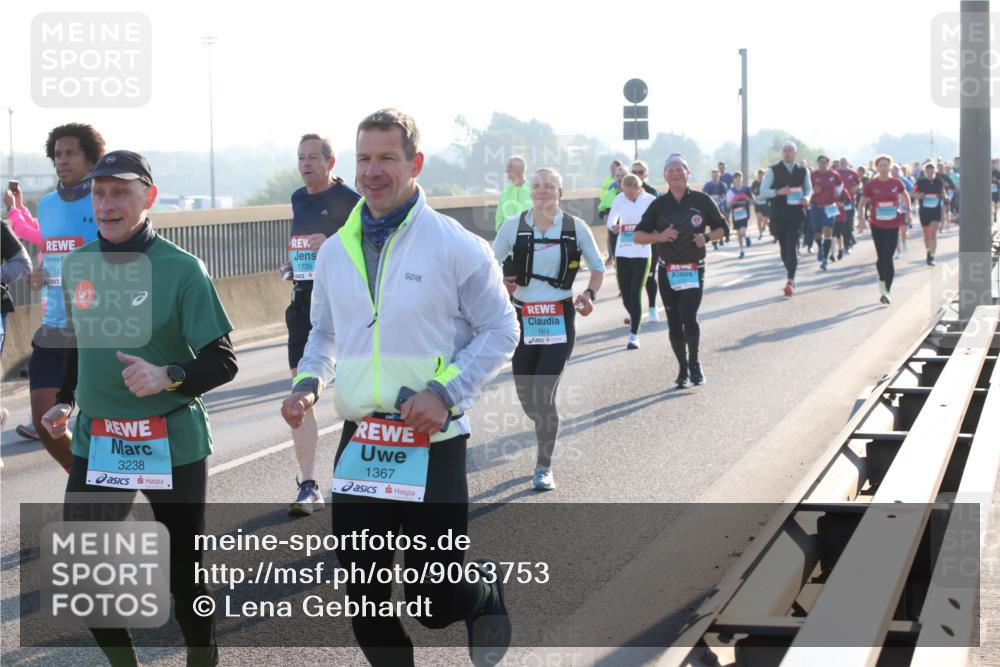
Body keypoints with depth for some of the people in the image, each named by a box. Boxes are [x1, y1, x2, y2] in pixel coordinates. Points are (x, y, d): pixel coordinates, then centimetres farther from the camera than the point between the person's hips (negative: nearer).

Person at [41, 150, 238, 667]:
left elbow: (223, 362, -11)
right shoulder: (77, 265, 4)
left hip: (172, 444, -4)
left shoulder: (181, 269, -11)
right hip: (95, 443, 4)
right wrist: (65, 402, 13)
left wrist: (168, 377, -27)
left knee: (184, 575, 6)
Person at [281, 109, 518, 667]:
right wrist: (309, 383, 0)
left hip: (433, 444, -4)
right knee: (363, 598, 8)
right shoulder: (336, 251, 7)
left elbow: (501, 332, -4)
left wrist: (445, 393, -17)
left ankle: (487, 591, 33)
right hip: (360, 446, 5)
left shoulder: (457, 246, -8)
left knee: (437, 601, -1)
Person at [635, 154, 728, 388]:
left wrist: (706, 237, -12)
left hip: (693, 270, -2)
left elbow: (721, 228, 9)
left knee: (689, 317, -16)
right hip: (667, 271, 2)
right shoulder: (659, 204, 2)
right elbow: (638, 235, 3)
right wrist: (659, 236, -16)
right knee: (674, 323, 5)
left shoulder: (702, 200, -2)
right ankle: (683, 368, 20)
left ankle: (694, 363, 6)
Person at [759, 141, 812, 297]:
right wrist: (779, 192, -20)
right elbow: (763, 190, -2)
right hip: (779, 215, 1)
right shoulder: (773, 170, 1)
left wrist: (807, 197, -5)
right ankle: (790, 276, 27)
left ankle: (790, 281, -15)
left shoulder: (803, 171, 8)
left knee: (792, 247, -12)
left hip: (796, 215, -1)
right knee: (784, 247, 9)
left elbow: (809, 189, 18)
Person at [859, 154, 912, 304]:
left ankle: (887, 291, -10)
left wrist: (907, 211, 11)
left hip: (893, 225, -1)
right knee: (881, 257, 12)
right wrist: (861, 219, -6)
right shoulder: (871, 185, -5)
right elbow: (862, 203, 4)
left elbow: (905, 196, 17)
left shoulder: (897, 183, -2)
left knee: (888, 258, -10)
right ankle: (882, 282, 36)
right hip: (877, 225, 1)